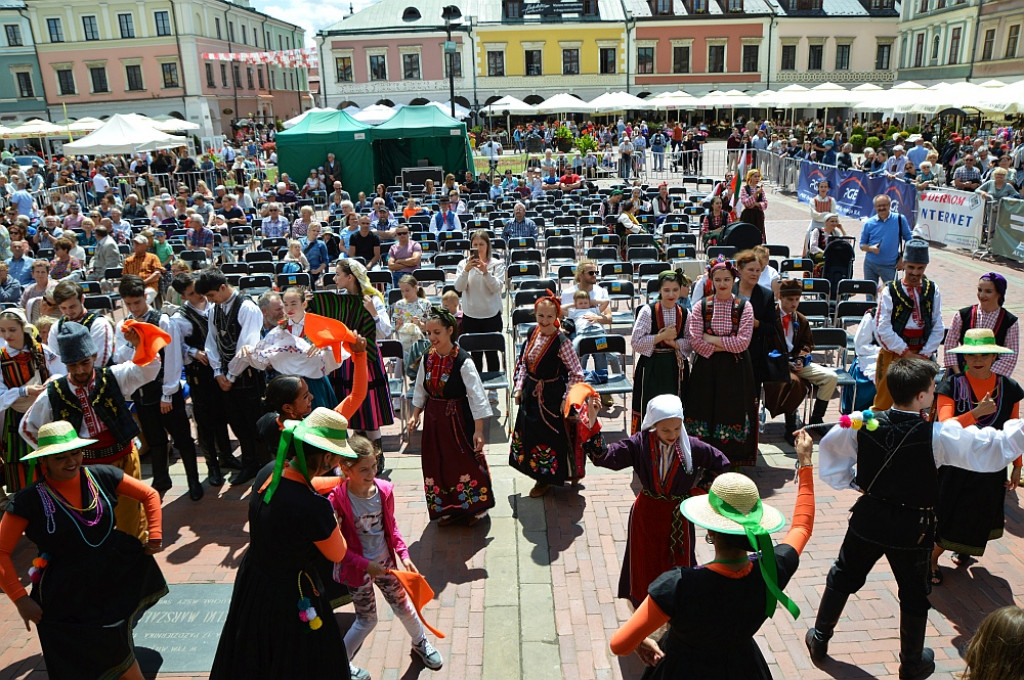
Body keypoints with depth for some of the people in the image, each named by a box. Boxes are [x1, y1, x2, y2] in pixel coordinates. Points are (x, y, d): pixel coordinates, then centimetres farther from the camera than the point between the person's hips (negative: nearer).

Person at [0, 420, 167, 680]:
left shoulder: (102, 477, -8)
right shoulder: (29, 500, -15)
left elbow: (150, 495, 2)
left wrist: (155, 537, -3)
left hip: (114, 580, 3)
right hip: (66, 596, -3)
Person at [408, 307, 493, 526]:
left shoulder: (462, 361, -19)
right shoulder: (427, 358, -1)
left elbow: (476, 395, -18)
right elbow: (421, 390, 13)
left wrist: (478, 430, -20)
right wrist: (415, 415, 10)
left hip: (458, 417, -5)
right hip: (434, 417, 6)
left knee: (465, 461, 5)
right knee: (437, 464, 13)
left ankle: (474, 508, 25)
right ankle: (447, 509, 31)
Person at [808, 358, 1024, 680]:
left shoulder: (864, 423, -13)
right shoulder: (938, 436, -23)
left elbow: (829, 449, -1)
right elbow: (996, 449, -15)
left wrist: (849, 481, 8)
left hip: (869, 518, 3)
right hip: (913, 529, -2)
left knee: (843, 577, 20)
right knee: (914, 595, 19)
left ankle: (819, 639, 34)